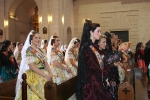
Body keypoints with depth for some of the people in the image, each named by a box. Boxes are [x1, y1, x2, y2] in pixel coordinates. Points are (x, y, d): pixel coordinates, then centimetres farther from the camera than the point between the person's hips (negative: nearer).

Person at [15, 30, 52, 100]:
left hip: (43, 76, 7)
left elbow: (46, 63, 10)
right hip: (34, 77, -7)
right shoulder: (29, 50, -11)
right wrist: (45, 75, -19)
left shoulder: (40, 50, 13)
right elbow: (32, 67, -18)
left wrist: (50, 73, -7)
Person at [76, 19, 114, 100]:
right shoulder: (86, 47, -17)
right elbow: (93, 67, -19)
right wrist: (105, 77, -8)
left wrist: (104, 77, 1)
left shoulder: (95, 46, 11)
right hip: (91, 82, -8)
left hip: (98, 81, 9)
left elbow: (100, 64, 11)